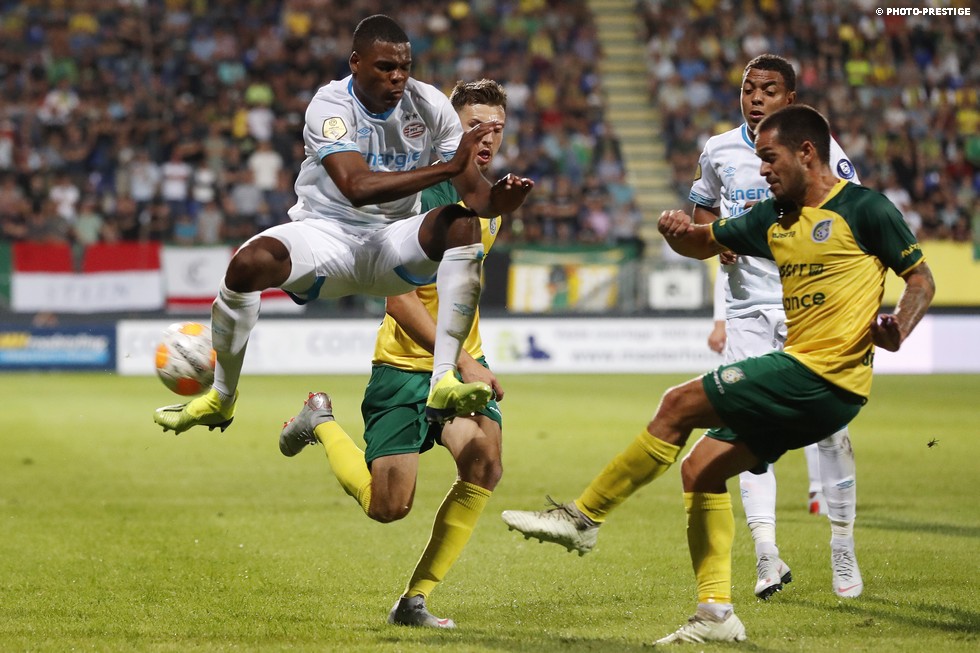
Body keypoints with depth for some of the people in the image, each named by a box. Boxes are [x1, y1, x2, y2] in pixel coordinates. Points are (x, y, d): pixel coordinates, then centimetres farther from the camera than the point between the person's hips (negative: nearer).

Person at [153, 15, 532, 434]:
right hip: (326, 234, -3)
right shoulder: (329, 106, -18)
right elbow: (358, 186, -35)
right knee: (249, 263, -32)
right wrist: (448, 167, -41)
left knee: (464, 226, -27)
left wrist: (499, 198, -32)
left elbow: (474, 193, -6)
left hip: (393, 242, 3)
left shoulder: (429, 105, -6)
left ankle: (443, 384, -34)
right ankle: (221, 399, -7)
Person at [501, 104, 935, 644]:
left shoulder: (863, 209, -6)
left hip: (823, 377, -9)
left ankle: (582, 518, -3)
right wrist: (679, 230, -1)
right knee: (699, 468, 7)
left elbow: (921, 279, -3)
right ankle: (716, 614, 6)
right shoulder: (776, 218, 16)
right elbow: (706, 243, 23)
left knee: (680, 404, -11)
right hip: (803, 379, 9)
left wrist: (898, 326, -23)